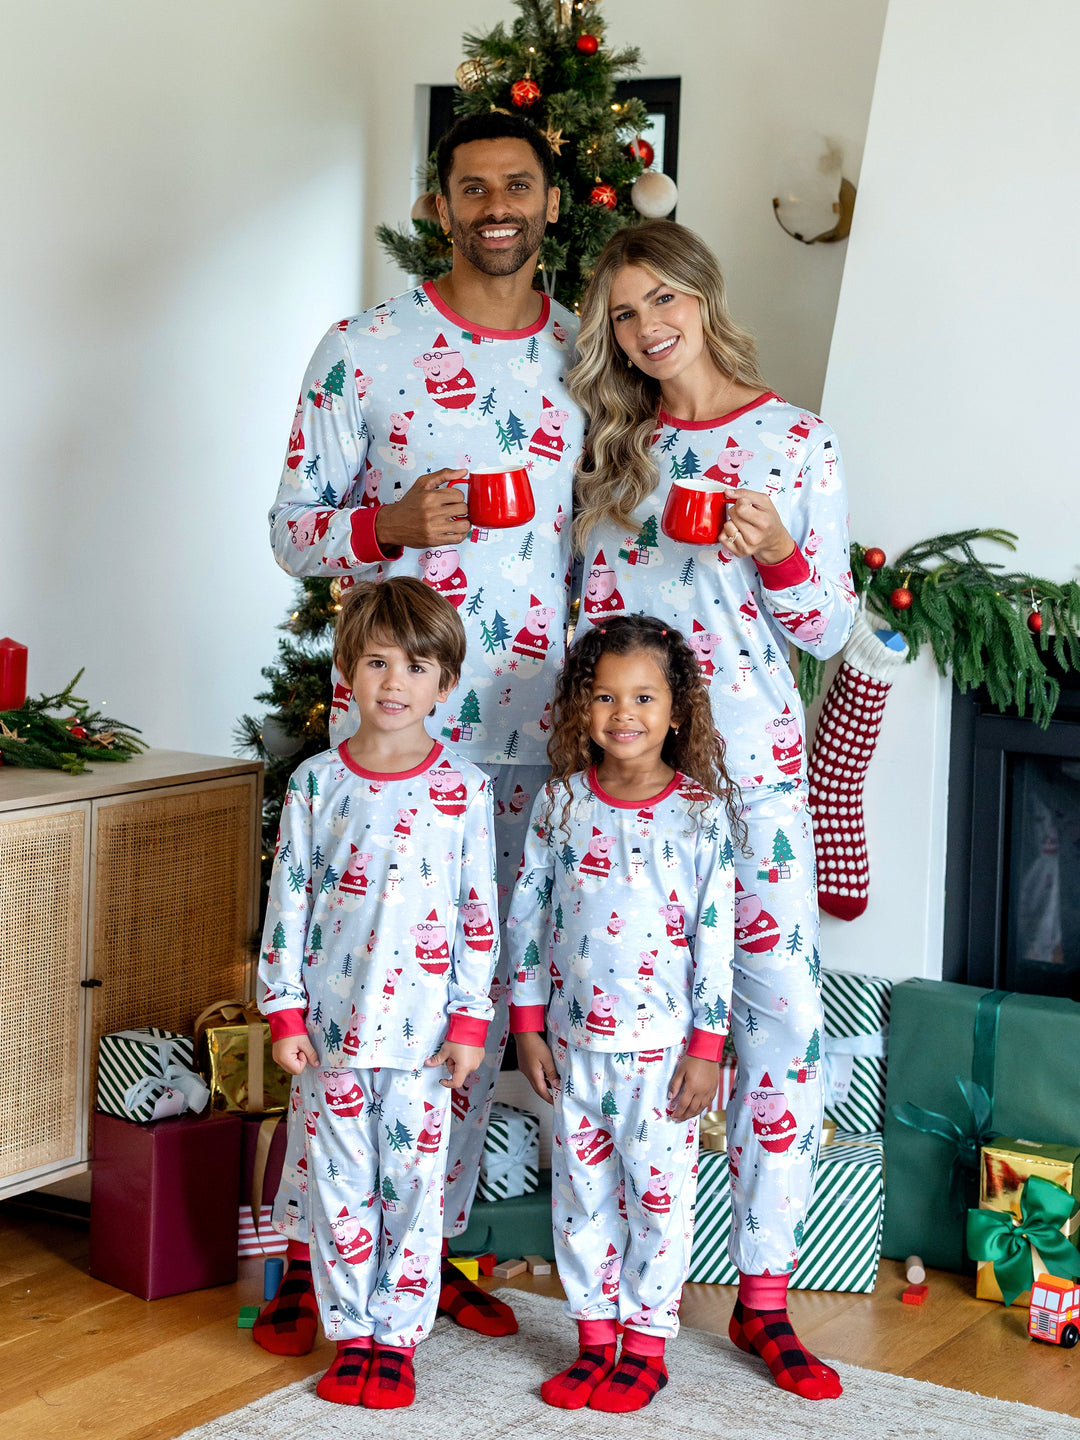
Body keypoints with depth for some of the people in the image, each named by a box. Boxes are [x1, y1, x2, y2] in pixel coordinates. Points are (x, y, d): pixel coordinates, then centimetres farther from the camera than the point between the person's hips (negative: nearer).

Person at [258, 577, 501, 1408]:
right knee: (339, 1182, 8)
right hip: (331, 1021, 1)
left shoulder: (465, 789, -2)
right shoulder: (317, 783, 0)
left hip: (422, 1026, -1)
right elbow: (289, 901, 3)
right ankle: (351, 1337, 21)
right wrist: (285, 1011, -1)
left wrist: (470, 1022, -3)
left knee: (414, 1183, 5)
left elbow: (479, 912, -1)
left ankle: (398, 1339, 18)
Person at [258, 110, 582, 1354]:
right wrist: (391, 524, -19)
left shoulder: (591, 359, 9)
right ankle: (309, 1253, 10)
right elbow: (290, 528, 1)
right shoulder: (365, 349, -1)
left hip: (531, 735, 3)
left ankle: (436, 1241, 22)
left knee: (484, 993, 9)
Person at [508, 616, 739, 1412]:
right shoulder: (561, 801, 0)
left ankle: (646, 1344, 18)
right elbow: (527, 914, 5)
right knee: (581, 1188, 11)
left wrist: (706, 1047, -8)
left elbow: (715, 937, -6)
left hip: (663, 1041, -3)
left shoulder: (702, 811, -7)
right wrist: (528, 1024, 2)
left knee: (659, 1190, 4)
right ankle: (594, 1339, 24)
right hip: (575, 1038, 3)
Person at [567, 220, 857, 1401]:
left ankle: (762, 1295, 7)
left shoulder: (800, 441, 2)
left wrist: (778, 553, -14)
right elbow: (590, 614, 13)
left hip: (751, 758, -1)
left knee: (784, 1007, -4)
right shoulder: (611, 448, 9)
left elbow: (829, 630, 3)